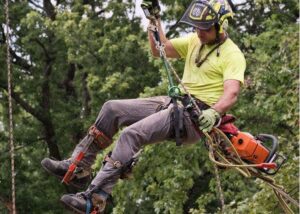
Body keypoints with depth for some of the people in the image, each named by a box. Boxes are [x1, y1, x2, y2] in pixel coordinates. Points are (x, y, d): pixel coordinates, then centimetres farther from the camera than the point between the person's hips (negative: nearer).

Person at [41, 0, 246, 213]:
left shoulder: (232, 55, -10)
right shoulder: (195, 40, 14)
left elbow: (232, 92, -25)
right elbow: (159, 50, 19)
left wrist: (214, 113, -43)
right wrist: (154, 19, 10)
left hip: (196, 117, -9)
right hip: (173, 103, 9)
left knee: (131, 135, -25)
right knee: (112, 108, -1)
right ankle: (79, 168, 1)